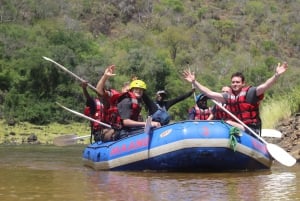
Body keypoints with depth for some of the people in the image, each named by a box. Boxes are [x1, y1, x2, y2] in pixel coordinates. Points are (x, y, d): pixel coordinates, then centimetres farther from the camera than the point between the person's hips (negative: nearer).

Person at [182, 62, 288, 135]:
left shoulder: (250, 92, -5)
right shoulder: (229, 97, 9)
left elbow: (264, 86, -20)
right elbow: (210, 93, 12)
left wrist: (276, 75, -37)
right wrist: (194, 82, 9)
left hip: (251, 130, -6)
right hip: (237, 129, 6)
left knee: (228, 123, -24)